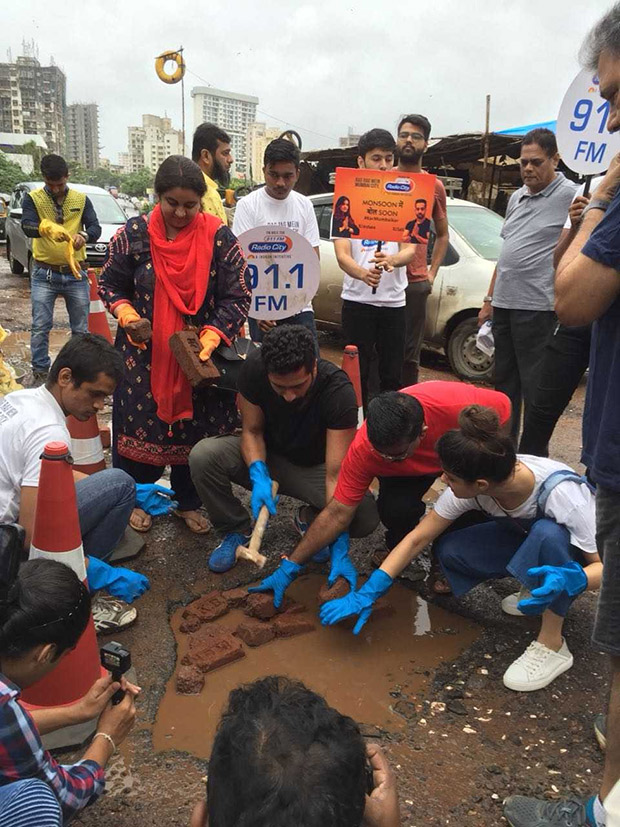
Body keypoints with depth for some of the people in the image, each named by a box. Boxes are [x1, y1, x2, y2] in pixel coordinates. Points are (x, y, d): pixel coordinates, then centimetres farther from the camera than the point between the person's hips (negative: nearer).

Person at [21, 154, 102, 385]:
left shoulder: (81, 199, 3)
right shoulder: (33, 199, -2)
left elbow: (96, 228, -6)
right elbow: (27, 226, -18)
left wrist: (84, 235, -31)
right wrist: (45, 227, -41)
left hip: (75, 274, 1)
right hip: (44, 273, -1)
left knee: (81, 328, 7)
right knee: (40, 326, -2)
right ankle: (40, 372, 9)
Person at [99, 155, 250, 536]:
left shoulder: (220, 238, -8)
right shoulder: (133, 235, -5)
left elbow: (237, 297, -7)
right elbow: (110, 284, 7)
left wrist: (208, 340, -20)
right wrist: (127, 316, -13)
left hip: (202, 352, 0)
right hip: (145, 354, 0)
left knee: (197, 428, 7)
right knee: (140, 425, 7)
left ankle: (189, 502, 29)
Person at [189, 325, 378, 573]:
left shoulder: (338, 390, -32)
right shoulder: (254, 368, -25)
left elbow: (336, 474, -32)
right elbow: (252, 431, -12)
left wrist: (340, 548, -35)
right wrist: (258, 475, -32)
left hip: (315, 467, -1)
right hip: (266, 457, 2)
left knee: (366, 516, -28)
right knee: (203, 456, -27)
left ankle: (309, 520, 6)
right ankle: (235, 530, -1)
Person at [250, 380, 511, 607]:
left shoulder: (457, 405, -42)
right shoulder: (363, 449, -36)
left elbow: (502, 406, -19)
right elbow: (338, 512, -29)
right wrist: (290, 566, -31)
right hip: (409, 472, 0)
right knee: (395, 509, -30)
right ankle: (396, 549, 5)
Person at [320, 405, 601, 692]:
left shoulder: (560, 493, -38)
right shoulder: (468, 486, -26)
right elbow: (417, 539, -18)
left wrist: (569, 579, -51)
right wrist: (366, 594, -24)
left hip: (572, 551, -4)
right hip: (525, 537, 4)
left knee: (548, 533, -39)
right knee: (448, 550, -21)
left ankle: (552, 645, -19)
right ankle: (534, 591, 1)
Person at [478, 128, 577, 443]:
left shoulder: (570, 196, -7)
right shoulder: (517, 197, 15)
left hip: (536, 307, -8)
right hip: (504, 305, 8)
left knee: (533, 387, -1)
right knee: (504, 382, 16)